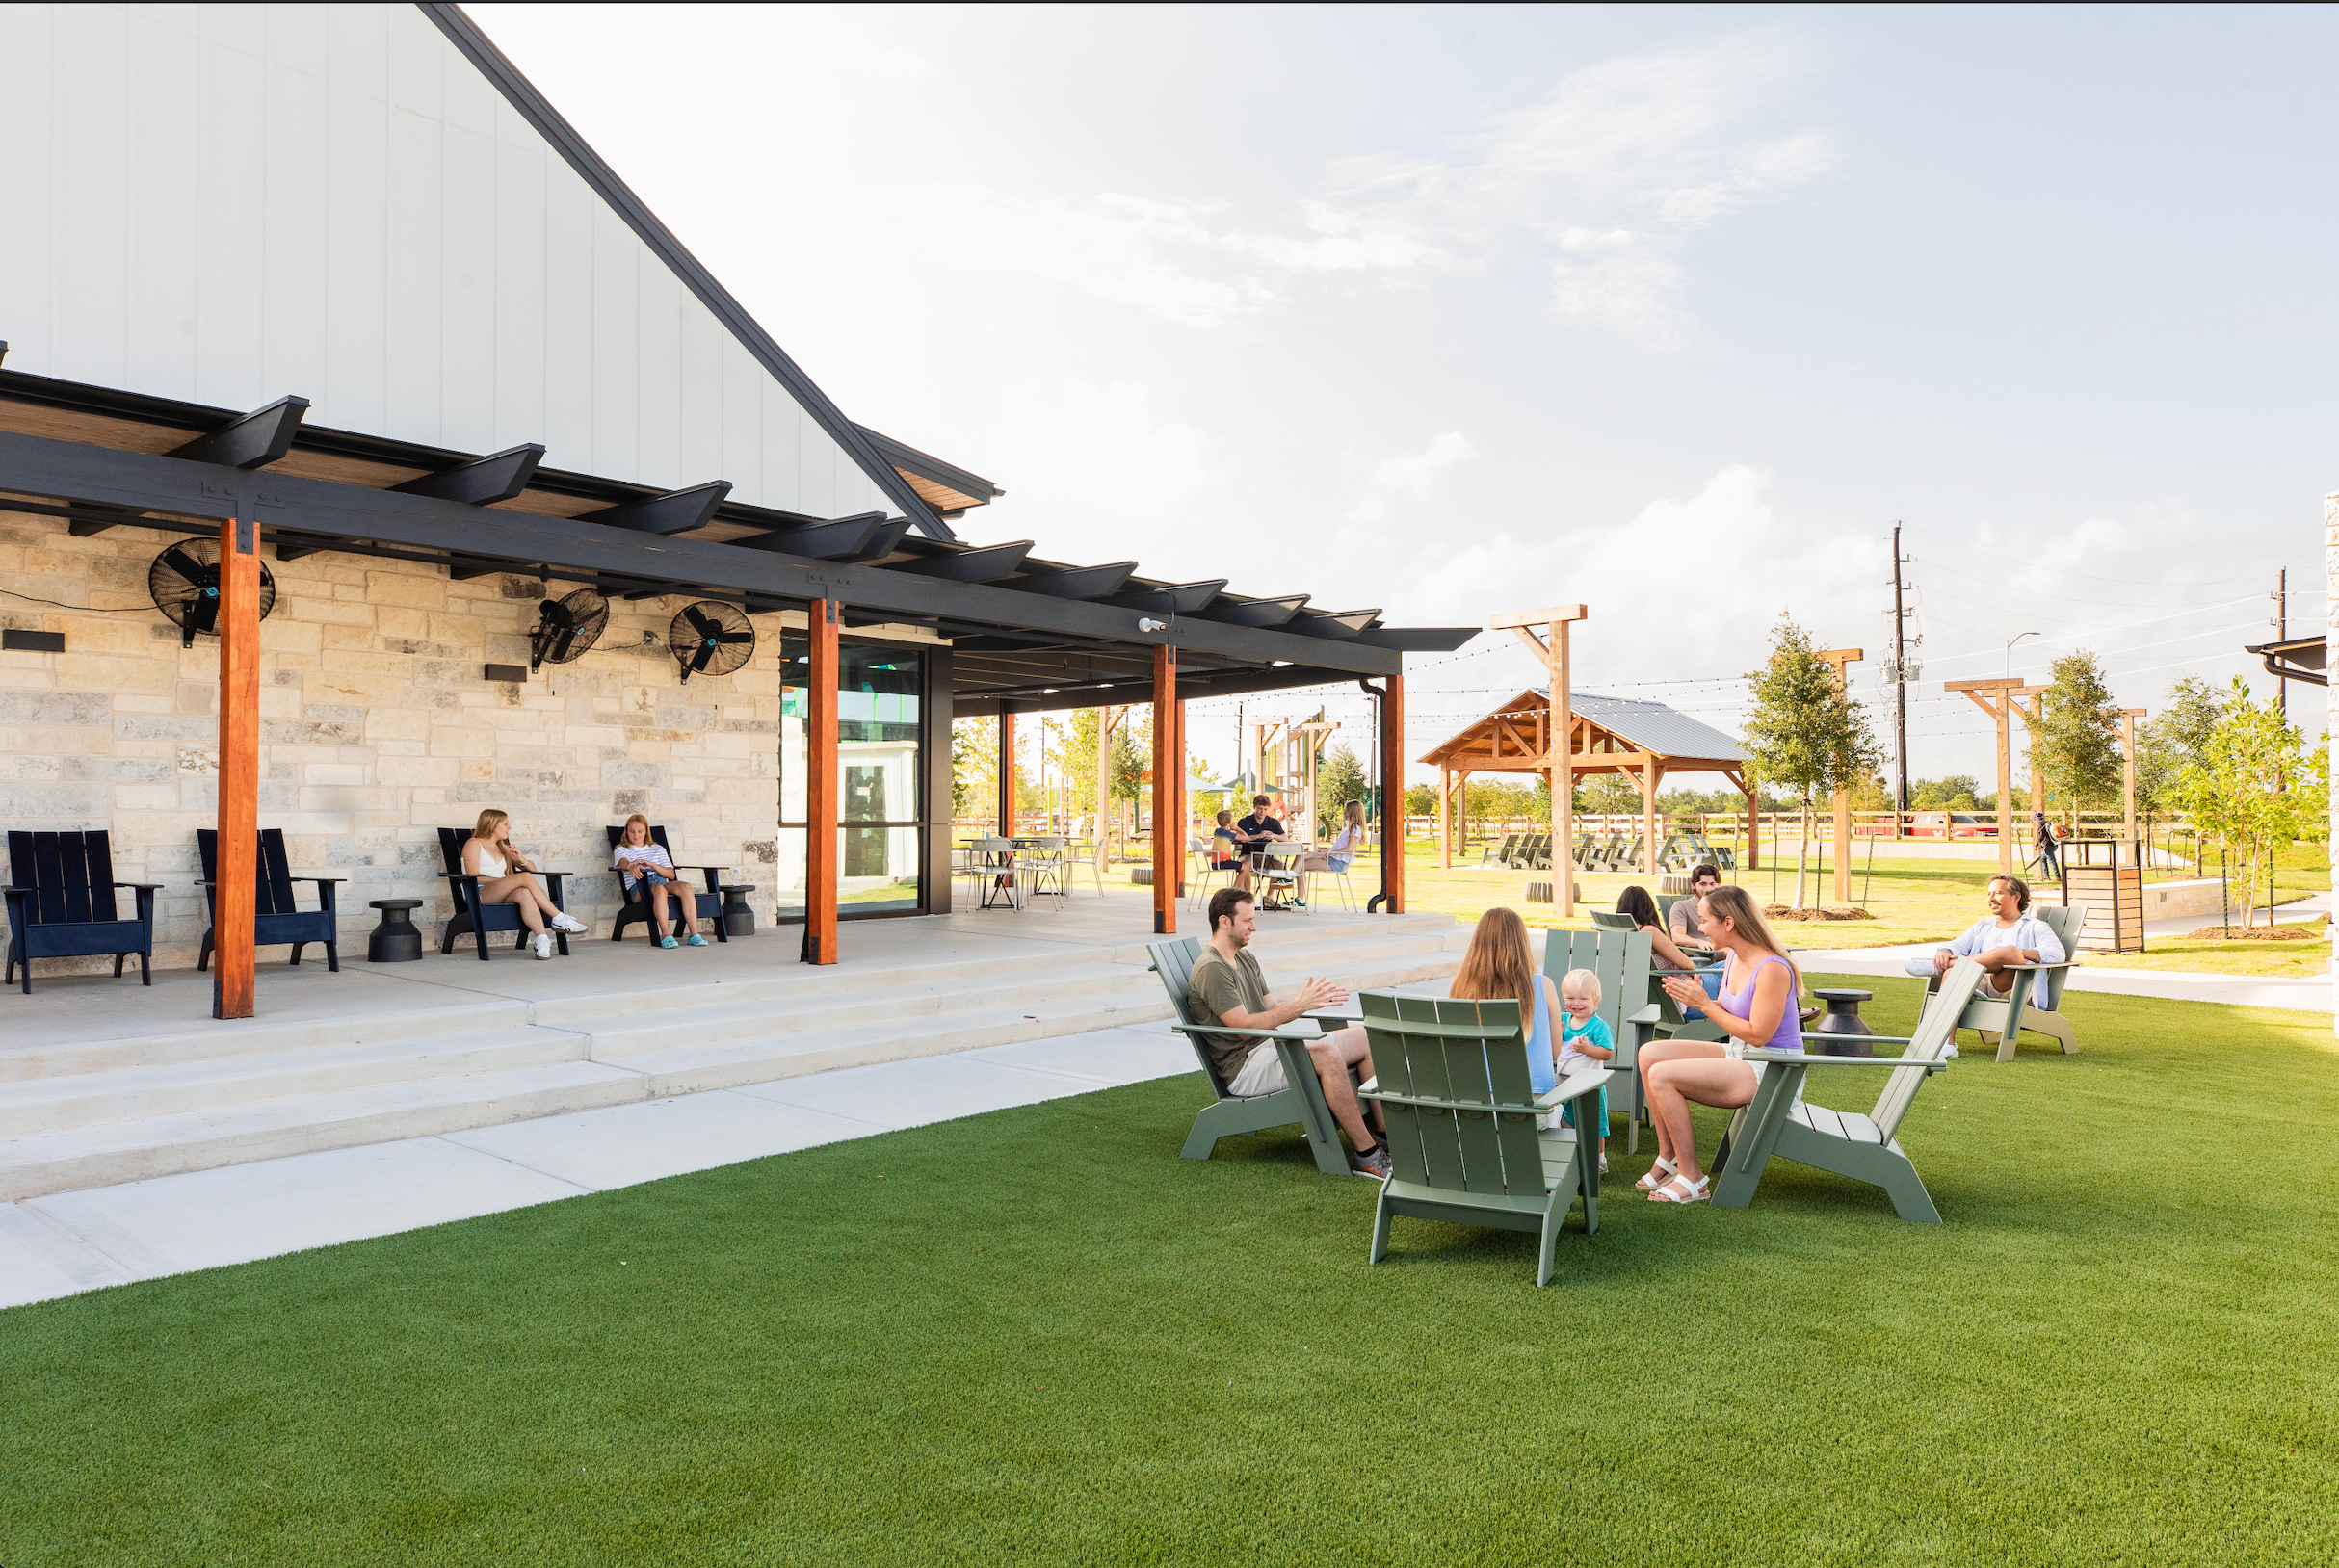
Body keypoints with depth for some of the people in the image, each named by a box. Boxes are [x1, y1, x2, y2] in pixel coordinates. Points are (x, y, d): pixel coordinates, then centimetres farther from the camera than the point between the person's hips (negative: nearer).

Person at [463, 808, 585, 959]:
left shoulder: (503, 848, 29)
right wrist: (504, 881, -15)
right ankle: (559, 919, -32)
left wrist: (521, 859, 3)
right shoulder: (473, 844, 9)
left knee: (524, 893, -35)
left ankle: (542, 939, -53)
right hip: (480, 894, -5)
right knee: (526, 877, -31)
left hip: (503, 896, 5)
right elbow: (474, 877, -5)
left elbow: (532, 868, 26)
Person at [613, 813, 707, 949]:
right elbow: (623, 861, -11)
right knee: (659, 889, -41)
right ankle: (666, 935, -47)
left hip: (663, 882, 3)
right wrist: (631, 866, -36)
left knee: (685, 887, -31)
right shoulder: (622, 850, 17)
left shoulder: (658, 849, 26)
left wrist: (652, 864, -6)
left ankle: (694, 934, -37)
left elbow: (670, 874, 13)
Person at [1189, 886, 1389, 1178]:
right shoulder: (1210, 969, -13)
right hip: (1245, 1069, -10)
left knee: (1365, 1037, -1)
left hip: (1270, 1046, 10)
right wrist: (1298, 1005, -19)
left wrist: (1305, 999, -4)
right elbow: (1244, 1026, -19)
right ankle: (1366, 1155, -27)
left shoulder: (1245, 957, 19)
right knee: (1327, 1054, -33)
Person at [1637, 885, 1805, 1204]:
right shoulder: (1734, 957, 6)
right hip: (1738, 1055, 10)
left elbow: (1757, 1035, -22)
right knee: (1650, 1054, -2)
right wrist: (1691, 996, -6)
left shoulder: (1772, 969, -22)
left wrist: (1704, 1004, -19)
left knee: (1662, 1076, -22)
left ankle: (1691, 1178, -10)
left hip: (1771, 1070, -10)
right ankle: (1668, 1157, 5)